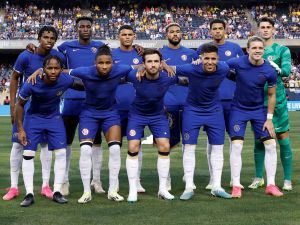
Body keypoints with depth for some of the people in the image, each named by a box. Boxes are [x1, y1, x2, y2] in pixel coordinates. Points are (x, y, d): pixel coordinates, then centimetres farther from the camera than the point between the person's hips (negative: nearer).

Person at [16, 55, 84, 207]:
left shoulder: (65, 80, -25)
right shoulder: (31, 84, -30)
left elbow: (79, 86, 1)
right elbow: (19, 105, -14)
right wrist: (20, 129, -14)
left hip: (54, 117, 2)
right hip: (33, 118, -2)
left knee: (61, 152, -5)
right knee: (28, 154, -8)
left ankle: (57, 192, 4)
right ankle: (29, 194, -3)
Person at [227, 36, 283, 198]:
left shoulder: (270, 71, -13)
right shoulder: (237, 63, -17)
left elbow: (272, 95, -2)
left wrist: (269, 119, -3)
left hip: (259, 110, 2)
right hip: (238, 110, -2)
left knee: (271, 145, -2)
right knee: (236, 146, -11)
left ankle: (271, 185, 9)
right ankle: (236, 186, -2)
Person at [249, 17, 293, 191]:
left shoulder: (282, 50, 3)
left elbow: (286, 71, -11)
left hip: (277, 98, -2)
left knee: (283, 138, -2)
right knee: (259, 139, 7)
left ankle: (288, 179, 4)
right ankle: (259, 178, 16)